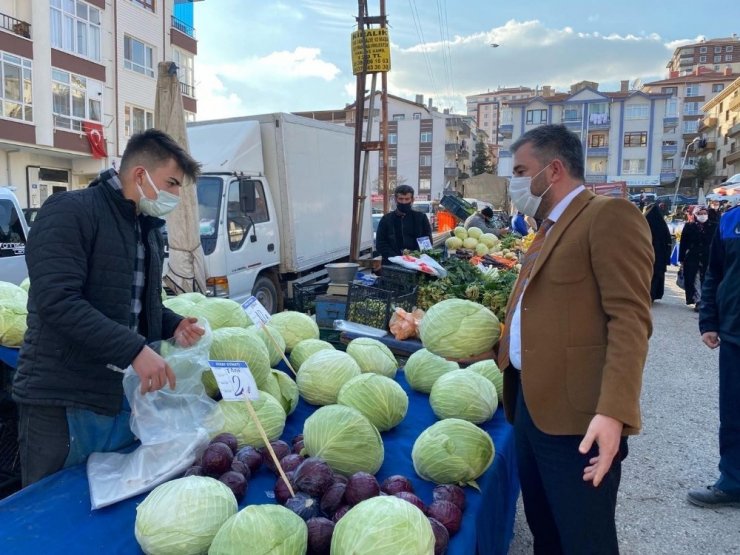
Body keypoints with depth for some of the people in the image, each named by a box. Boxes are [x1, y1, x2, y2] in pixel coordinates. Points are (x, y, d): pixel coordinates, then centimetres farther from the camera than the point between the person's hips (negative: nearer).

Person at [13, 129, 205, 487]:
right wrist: (134, 350, -27)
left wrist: (174, 326, 3)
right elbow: (57, 301, -23)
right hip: (63, 402, -7)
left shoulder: (150, 229, 15)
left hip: (127, 397, 8)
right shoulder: (70, 212, -12)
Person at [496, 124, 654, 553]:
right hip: (530, 404, 9)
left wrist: (613, 411, -28)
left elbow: (629, 319, -20)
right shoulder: (548, 230, 19)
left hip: (577, 416, -9)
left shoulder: (610, 216, -10)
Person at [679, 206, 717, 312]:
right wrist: (682, 260, 0)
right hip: (692, 259, 0)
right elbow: (683, 244, 3)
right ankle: (698, 301, 9)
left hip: (708, 259, 0)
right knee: (695, 281, 1)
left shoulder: (713, 227, 3)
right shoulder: (689, 226, 3)